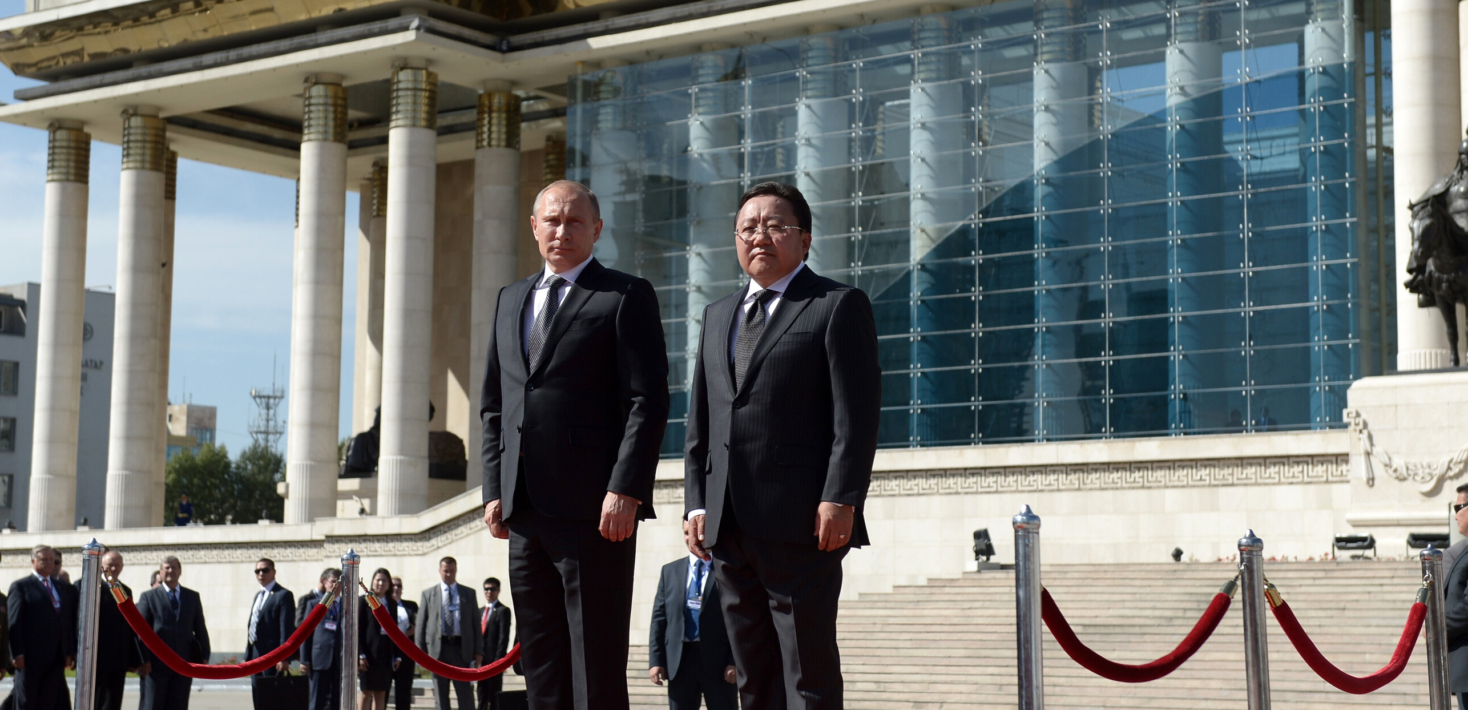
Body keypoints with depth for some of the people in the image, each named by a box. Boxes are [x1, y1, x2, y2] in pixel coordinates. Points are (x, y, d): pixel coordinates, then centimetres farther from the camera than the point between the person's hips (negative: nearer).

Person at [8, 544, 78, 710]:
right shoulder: (20, 586, -1)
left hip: (57, 657, 5)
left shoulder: (65, 589, 15)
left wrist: (70, 652, 7)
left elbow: (70, 622, 14)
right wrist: (17, 653, -14)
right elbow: (14, 622, -7)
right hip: (30, 657, -5)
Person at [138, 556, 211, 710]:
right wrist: (144, 660, -10)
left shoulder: (193, 597, 14)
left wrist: (204, 656, 3)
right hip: (156, 664, -3)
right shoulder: (148, 597, 5)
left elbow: (200, 629, 13)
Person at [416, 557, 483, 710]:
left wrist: (479, 651, 2)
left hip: (462, 647, 0)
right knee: (440, 694, 3)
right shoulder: (428, 594, 10)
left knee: (465, 693, -3)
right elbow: (421, 624, 8)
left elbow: (476, 623, 9)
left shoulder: (469, 594, 12)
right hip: (438, 647, 0)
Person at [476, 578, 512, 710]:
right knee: (482, 696, 7)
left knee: (495, 698, -3)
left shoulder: (502, 611, -4)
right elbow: (478, 636, 17)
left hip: (495, 659, -7)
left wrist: (498, 660, -17)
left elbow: (504, 638, -11)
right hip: (481, 660, 7)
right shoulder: (481, 612, 18)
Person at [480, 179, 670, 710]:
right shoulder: (511, 300, 20)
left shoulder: (626, 296, 1)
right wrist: (495, 488, 10)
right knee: (542, 665, 8)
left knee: (597, 665, -6)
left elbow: (648, 402, -7)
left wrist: (625, 491, -16)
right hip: (525, 507, 6)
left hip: (595, 507, -6)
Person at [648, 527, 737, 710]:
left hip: (718, 661, -3)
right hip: (678, 661, 3)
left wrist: (735, 661, -11)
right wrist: (655, 660, 2)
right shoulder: (670, 571, 14)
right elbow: (659, 619, 11)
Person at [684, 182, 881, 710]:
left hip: (802, 525, -6)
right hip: (728, 526, 7)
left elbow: (857, 413, -7)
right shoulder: (718, 316, 22)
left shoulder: (839, 306, 2)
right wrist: (697, 502, 9)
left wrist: (840, 500, -16)